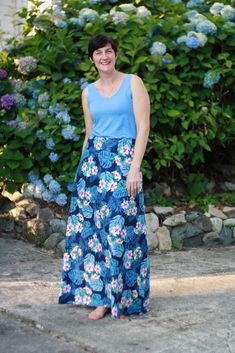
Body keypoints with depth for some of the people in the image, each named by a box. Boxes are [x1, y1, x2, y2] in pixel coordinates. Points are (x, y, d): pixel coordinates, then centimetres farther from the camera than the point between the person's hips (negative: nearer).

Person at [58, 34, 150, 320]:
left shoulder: (133, 83, 1)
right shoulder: (88, 92, 14)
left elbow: (143, 128, -5)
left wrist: (135, 167, -14)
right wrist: (83, 167, 15)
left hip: (124, 160, -4)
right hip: (93, 160, 4)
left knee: (120, 226, -7)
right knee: (91, 226, 1)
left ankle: (124, 298, 6)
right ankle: (102, 298, 10)